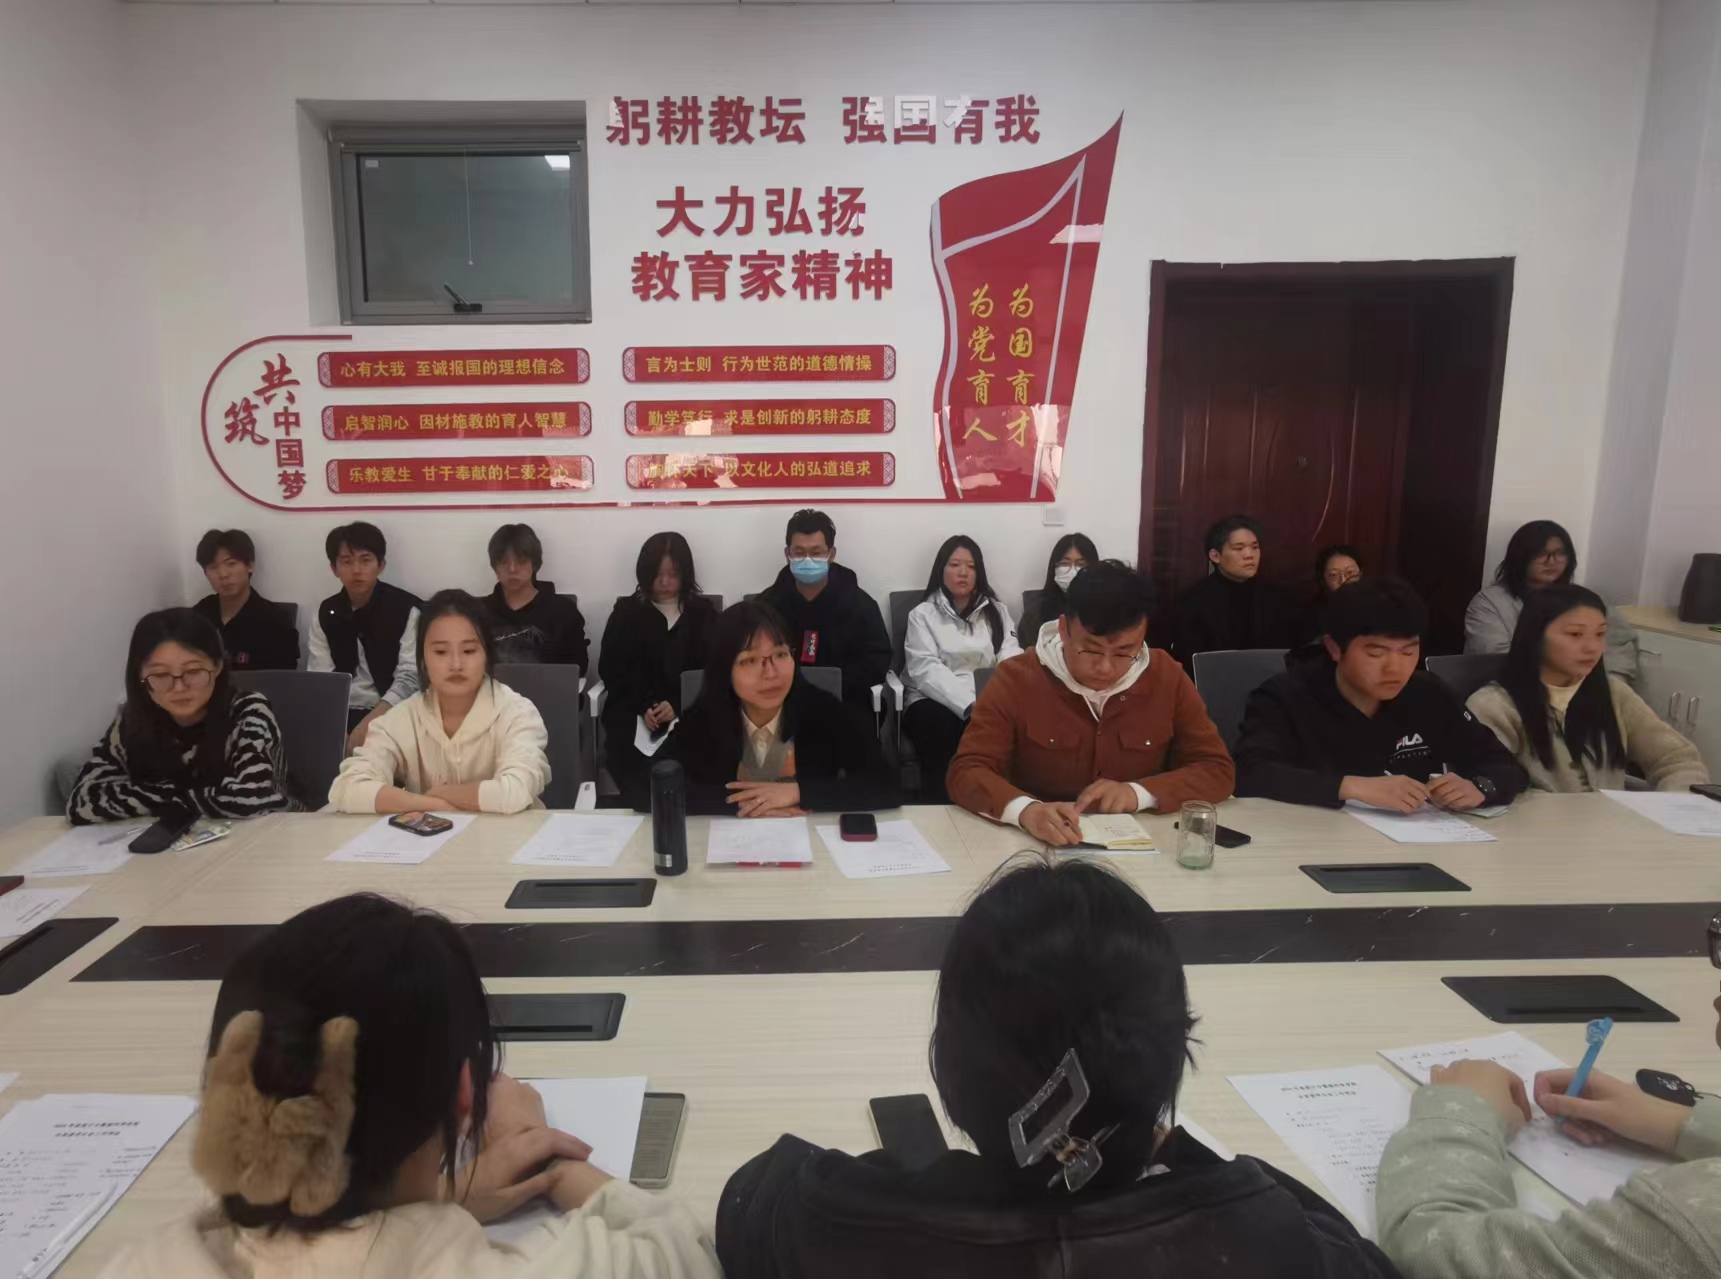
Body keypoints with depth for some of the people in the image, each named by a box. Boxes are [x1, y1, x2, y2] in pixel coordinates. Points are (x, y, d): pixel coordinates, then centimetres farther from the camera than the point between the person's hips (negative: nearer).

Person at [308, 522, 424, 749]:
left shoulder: (407, 609, -4)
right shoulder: (326, 613, 10)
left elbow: (409, 679, -12)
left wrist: (369, 724, -25)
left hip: (388, 716, -3)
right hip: (340, 715, 4)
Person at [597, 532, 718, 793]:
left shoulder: (703, 612, 14)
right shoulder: (626, 612, 15)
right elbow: (611, 671, 7)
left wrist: (677, 706, -14)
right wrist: (644, 707, -11)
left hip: (690, 714, 0)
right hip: (633, 715, 1)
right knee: (640, 780, -28)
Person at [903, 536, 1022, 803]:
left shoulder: (997, 611, 17)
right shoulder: (923, 614, 6)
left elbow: (1011, 658, 2)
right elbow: (926, 670, -9)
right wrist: (969, 705, -26)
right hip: (934, 700, -2)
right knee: (944, 730, -38)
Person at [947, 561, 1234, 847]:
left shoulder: (1166, 676, -3)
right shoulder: (1017, 678, -11)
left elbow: (1217, 770, -1)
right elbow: (966, 772, -15)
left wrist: (1140, 793, -17)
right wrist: (1027, 810, -34)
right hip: (1037, 846, -1)